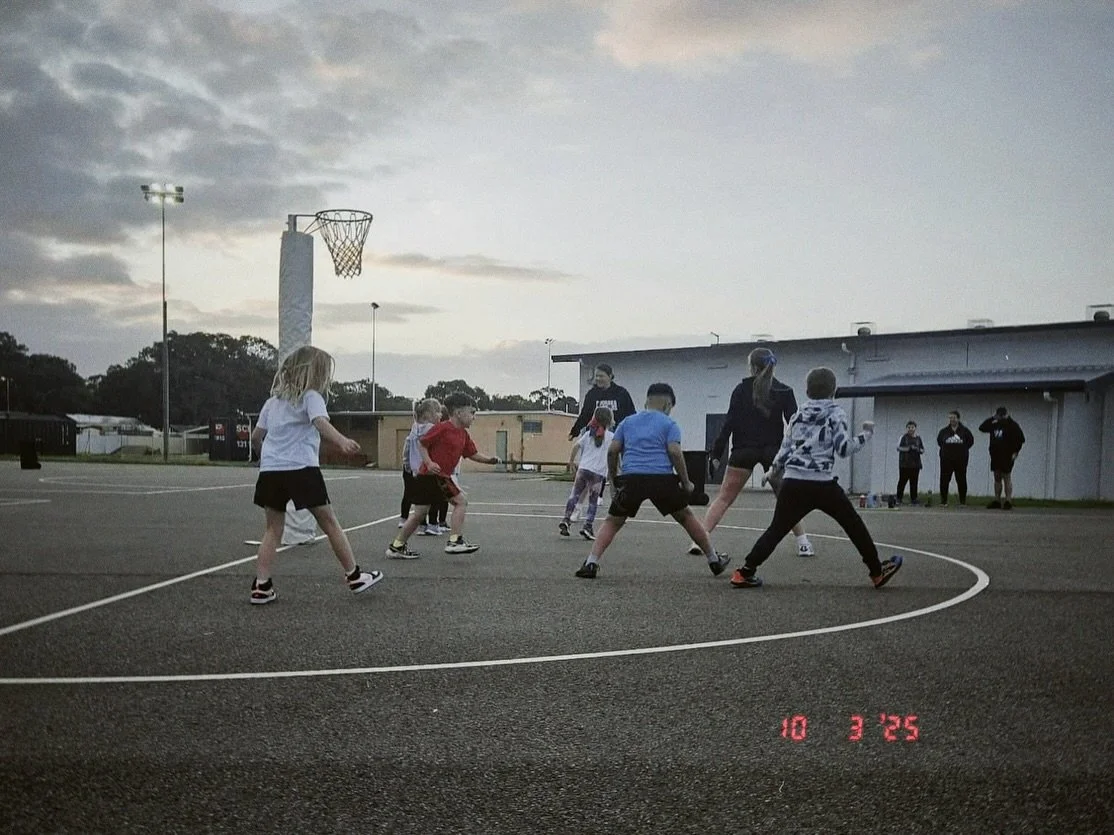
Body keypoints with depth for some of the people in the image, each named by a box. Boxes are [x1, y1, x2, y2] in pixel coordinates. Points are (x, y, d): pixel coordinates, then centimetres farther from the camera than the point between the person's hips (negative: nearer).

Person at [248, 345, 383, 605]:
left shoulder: (273, 401, 19)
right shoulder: (310, 396, 0)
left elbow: (256, 437, 20)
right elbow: (320, 422, -22)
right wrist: (342, 441, -39)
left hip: (270, 470, 5)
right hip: (301, 469, -5)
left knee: (273, 528, 11)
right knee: (329, 522, 5)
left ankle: (261, 586, 3)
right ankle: (354, 576, 12)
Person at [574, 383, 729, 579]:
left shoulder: (628, 422, 21)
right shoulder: (669, 424, 11)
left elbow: (612, 450, 14)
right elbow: (674, 452, -2)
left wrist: (613, 478, 24)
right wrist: (686, 482, 4)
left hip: (631, 479, 1)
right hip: (662, 479, -1)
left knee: (612, 522, 13)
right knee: (686, 517, 17)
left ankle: (591, 563, -4)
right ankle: (714, 561, 25)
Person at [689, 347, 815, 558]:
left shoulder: (742, 389, 1)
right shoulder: (784, 391, 3)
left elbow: (729, 424, -4)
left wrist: (716, 454, -3)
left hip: (743, 451, -1)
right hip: (772, 451, 1)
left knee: (724, 498, 2)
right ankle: (803, 543, 12)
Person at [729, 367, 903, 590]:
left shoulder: (799, 414, 13)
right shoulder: (835, 413, 0)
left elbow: (786, 447, 18)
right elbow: (844, 449, -6)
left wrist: (774, 469, 32)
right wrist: (866, 434, 8)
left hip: (793, 482, 4)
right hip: (822, 484, -4)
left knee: (776, 529, 6)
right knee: (854, 525, 13)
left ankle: (746, 572, -6)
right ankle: (877, 571, 21)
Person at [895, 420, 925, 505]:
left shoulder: (918, 438, 11)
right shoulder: (904, 437, 1)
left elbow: (923, 450, 12)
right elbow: (898, 447, -6)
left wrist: (917, 449, -10)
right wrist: (908, 448, -17)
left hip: (915, 464, 3)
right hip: (904, 464, -3)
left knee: (914, 482, 3)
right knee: (902, 481, -1)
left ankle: (913, 498, 10)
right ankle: (899, 498, 6)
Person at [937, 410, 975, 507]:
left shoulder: (964, 431, 3)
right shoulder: (944, 431, 5)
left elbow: (971, 441, 12)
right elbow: (939, 441, 19)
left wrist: (963, 449, 6)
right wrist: (945, 449, 10)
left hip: (960, 460, -1)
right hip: (946, 460, 1)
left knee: (961, 481, 2)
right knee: (944, 480, -1)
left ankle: (963, 502, 10)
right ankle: (943, 501, 5)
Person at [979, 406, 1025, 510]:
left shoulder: (1012, 425, -7)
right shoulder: (995, 425, 10)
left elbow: (1020, 439, -9)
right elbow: (981, 427, 12)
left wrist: (1015, 451, -15)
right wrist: (992, 418, 4)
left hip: (1007, 457, -6)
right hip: (995, 456, 6)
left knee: (1007, 479, -4)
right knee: (997, 478, 9)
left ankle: (1008, 502, -3)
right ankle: (997, 501, 13)